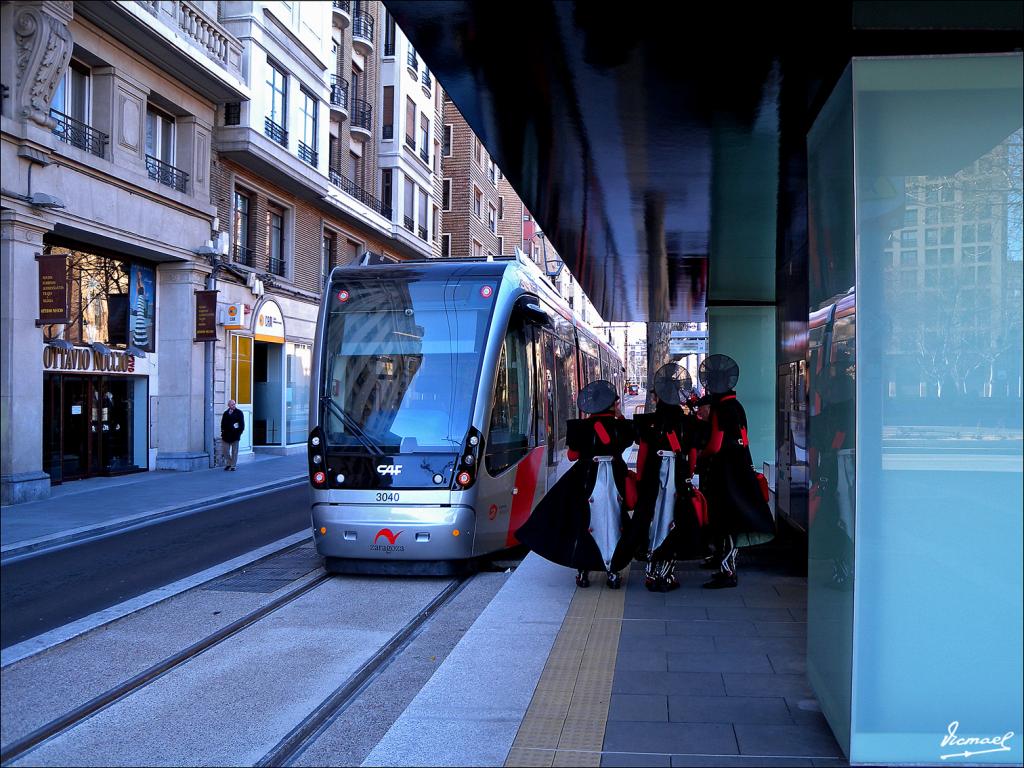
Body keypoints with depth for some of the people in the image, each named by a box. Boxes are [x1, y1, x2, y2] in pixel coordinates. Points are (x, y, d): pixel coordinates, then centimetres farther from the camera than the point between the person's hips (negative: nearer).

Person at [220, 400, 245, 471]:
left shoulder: (239, 413, 1)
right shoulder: (226, 413, 10)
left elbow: (242, 424, 1)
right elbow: (223, 424, 14)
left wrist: (240, 431, -7)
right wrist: (223, 431, 4)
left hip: (235, 435, -3)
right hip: (226, 435, 3)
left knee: (234, 451, 2)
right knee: (226, 451, 4)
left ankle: (233, 466, 8)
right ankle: (228, 464, 17)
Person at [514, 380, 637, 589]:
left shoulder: (582, 427, -6)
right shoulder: (620, 426, -3)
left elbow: (572, 455, 1)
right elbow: (627, 440, 18)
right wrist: (618, 415, 17)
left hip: (587, 480, -1)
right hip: (616, 479, 1)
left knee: (584, 523, 8)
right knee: (613, 523, 8)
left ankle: (583, 571, 10)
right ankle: (613, 572, 9)